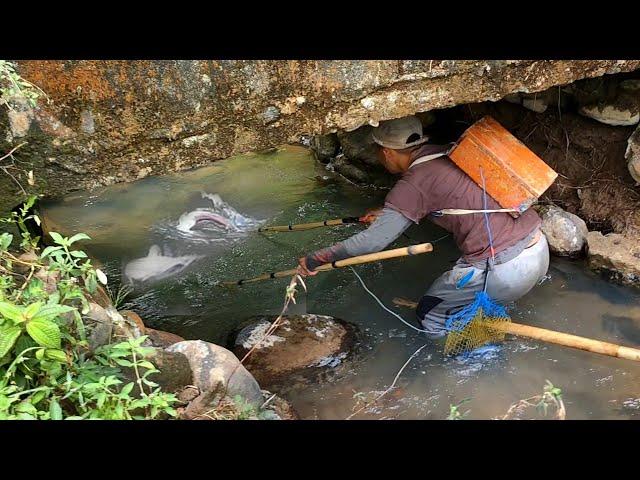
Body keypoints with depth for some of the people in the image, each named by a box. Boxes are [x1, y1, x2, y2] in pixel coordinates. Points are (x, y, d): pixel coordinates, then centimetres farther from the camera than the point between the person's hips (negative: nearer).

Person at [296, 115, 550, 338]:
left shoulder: (413, 184, -12)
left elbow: (373, 241, -14)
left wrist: (315, 259, -3)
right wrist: (387, 213, 35)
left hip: (505, 271, -8)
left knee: (430, 317, 11)